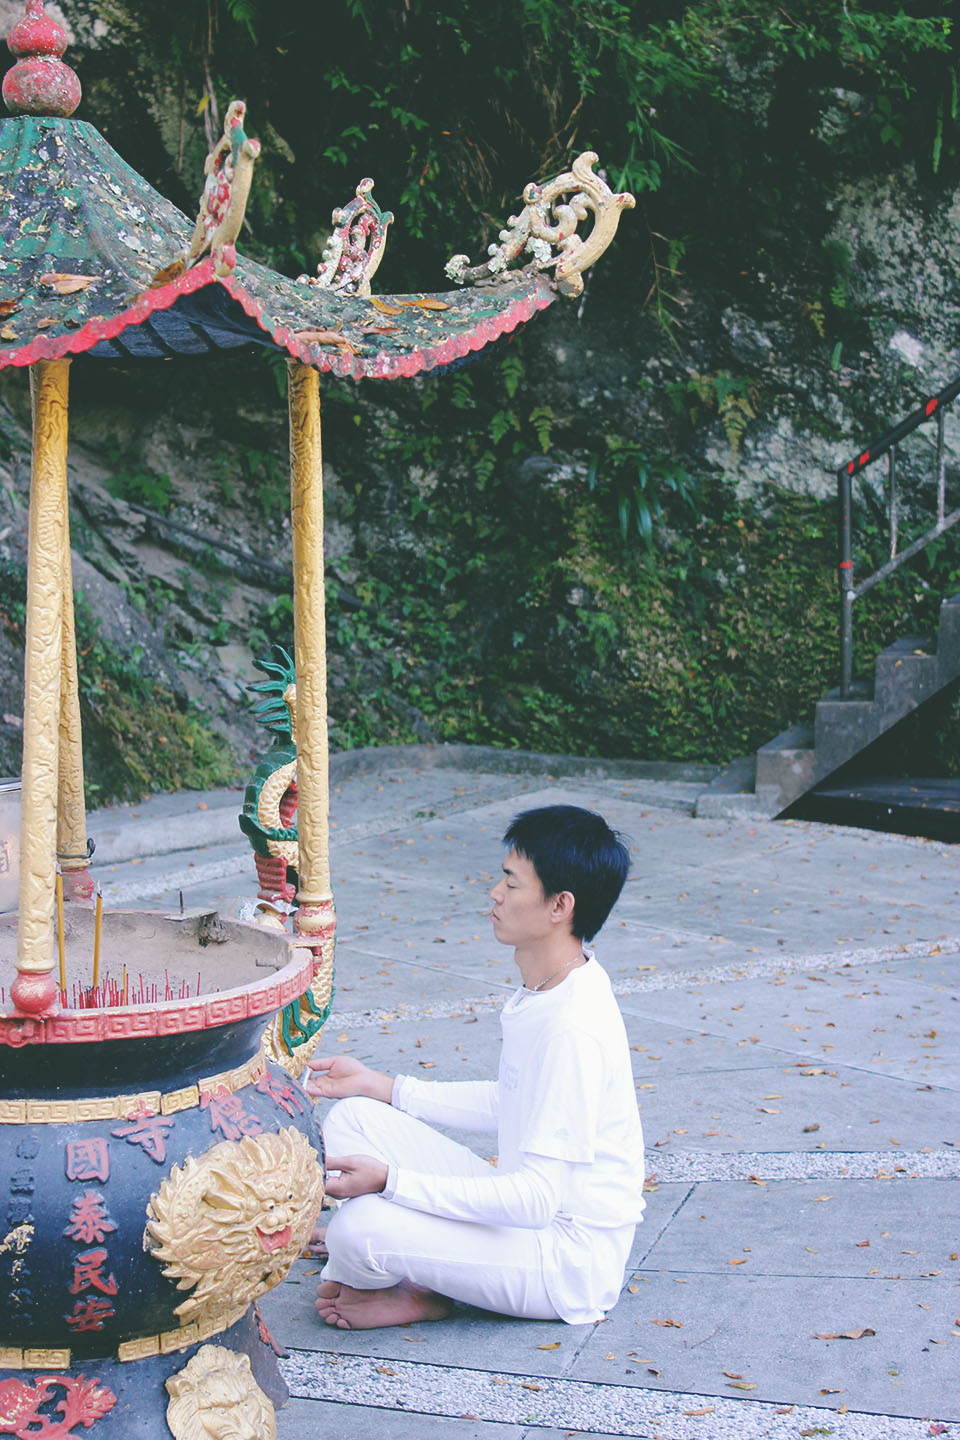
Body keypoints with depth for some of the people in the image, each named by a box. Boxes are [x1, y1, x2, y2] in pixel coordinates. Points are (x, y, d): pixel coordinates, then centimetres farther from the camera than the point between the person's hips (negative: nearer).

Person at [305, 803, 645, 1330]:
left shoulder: (575, 1028, -28)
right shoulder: (543, 990, 2)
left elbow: (538, 1199, -29)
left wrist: (390, 1179, -28)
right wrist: (378, 1085, 12)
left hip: (571, 1263, -9)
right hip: (532, 1207, 10)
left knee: (362, 1228, -28)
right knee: (352, 1118, 3)